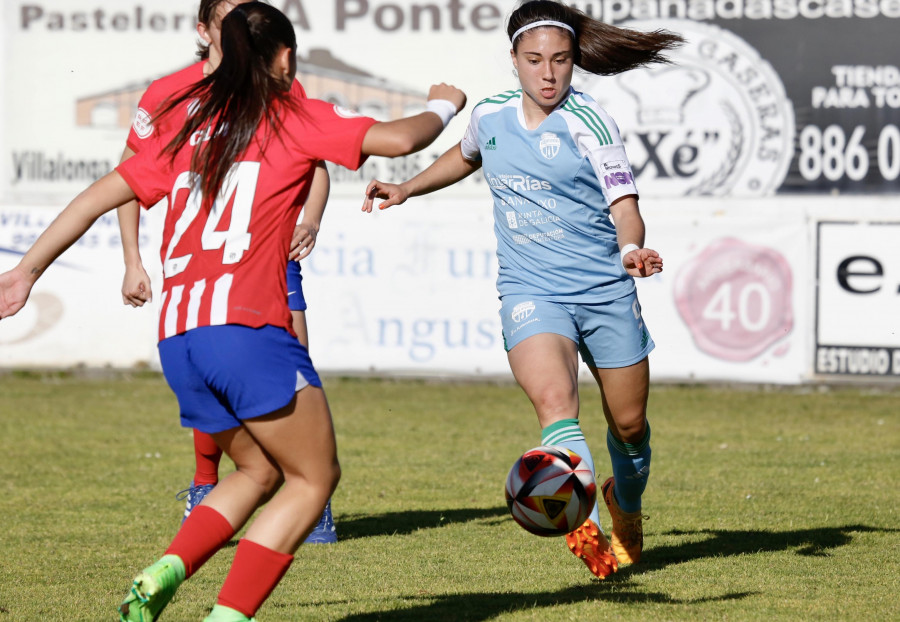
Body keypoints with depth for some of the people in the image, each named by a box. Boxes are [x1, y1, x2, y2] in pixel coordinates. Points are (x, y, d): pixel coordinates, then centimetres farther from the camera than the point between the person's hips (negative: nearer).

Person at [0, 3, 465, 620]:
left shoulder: (189, 125, 19)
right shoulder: (294, 117, 5)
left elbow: (101, 195, 19)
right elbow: (398, 139, -2)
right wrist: (443, 105, 20)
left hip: (176, 336, 7)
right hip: (247, 324, -7)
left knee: (259, 472, 22)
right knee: (314, 478, 4)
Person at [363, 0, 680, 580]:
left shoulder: (589, 123, -9)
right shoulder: (491, 116, 4)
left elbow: (624, 204, -18)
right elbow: (466, 156, 30)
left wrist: (632, 249, -39)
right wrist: (405, 190, 24)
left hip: (607, 290, -1)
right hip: (530, 292, 1)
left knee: (629, 423, 12)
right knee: (555, 401, -27)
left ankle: (627, 507, 46)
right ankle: (584, 525, -46)